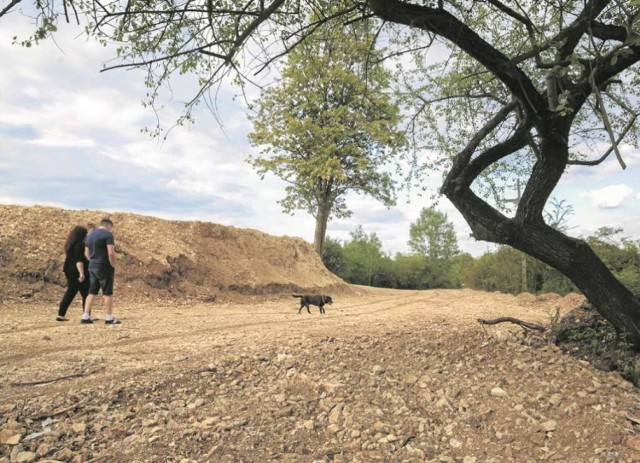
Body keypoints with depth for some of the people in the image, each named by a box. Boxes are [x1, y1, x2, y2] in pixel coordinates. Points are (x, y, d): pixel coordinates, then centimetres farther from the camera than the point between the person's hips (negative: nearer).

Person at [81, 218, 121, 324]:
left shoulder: (90, 235, 14)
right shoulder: (108, 234, -11)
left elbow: (86, 253, 17)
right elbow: (111, 253, -20)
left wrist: (93, 262, 18)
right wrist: (113, 266, -10)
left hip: (92, 267, 7)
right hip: (105, 267, -7)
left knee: (92, 292, 12)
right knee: (107, 293, 0)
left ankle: (85, 316, 11)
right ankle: (109, 318, 4)